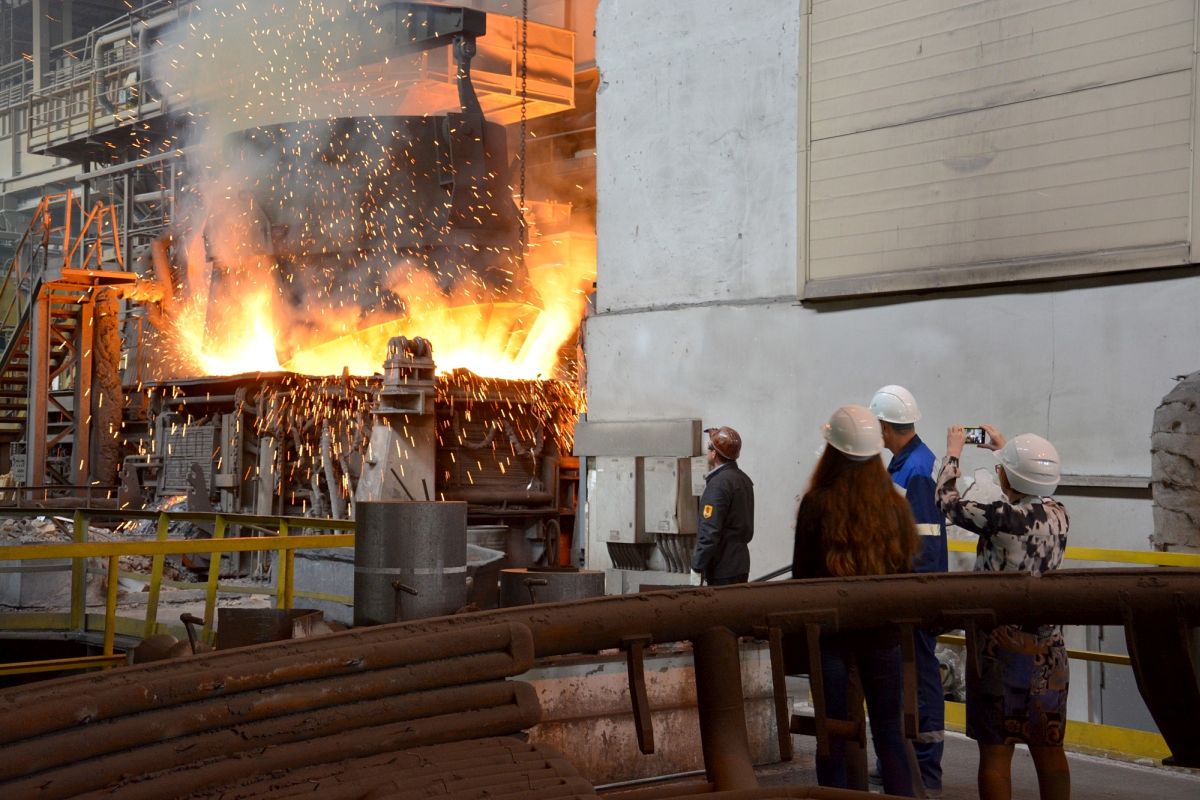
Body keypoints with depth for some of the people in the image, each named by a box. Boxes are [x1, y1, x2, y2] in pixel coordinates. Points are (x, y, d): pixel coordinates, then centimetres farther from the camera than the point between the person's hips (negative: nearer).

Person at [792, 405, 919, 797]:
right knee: (889, 730, 12)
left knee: (833, 733, 7)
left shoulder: (817, 504, -12)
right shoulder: (894, 504, -4)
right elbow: (905, 567, 4)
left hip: (830, 628, -2)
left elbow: (802, 572, -5)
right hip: (883, 629, 2)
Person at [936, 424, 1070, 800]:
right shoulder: (1059, 515, -2)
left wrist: (953, 452, 12)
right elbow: (1034, 495, 22)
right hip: (1047, 651, 5)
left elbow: (948, 502, -3)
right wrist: (1006, 447, 30)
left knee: (995, 751, 4)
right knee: (1049, 749, 14)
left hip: (1001, 648, -5)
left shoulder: (1002, 517, -19)